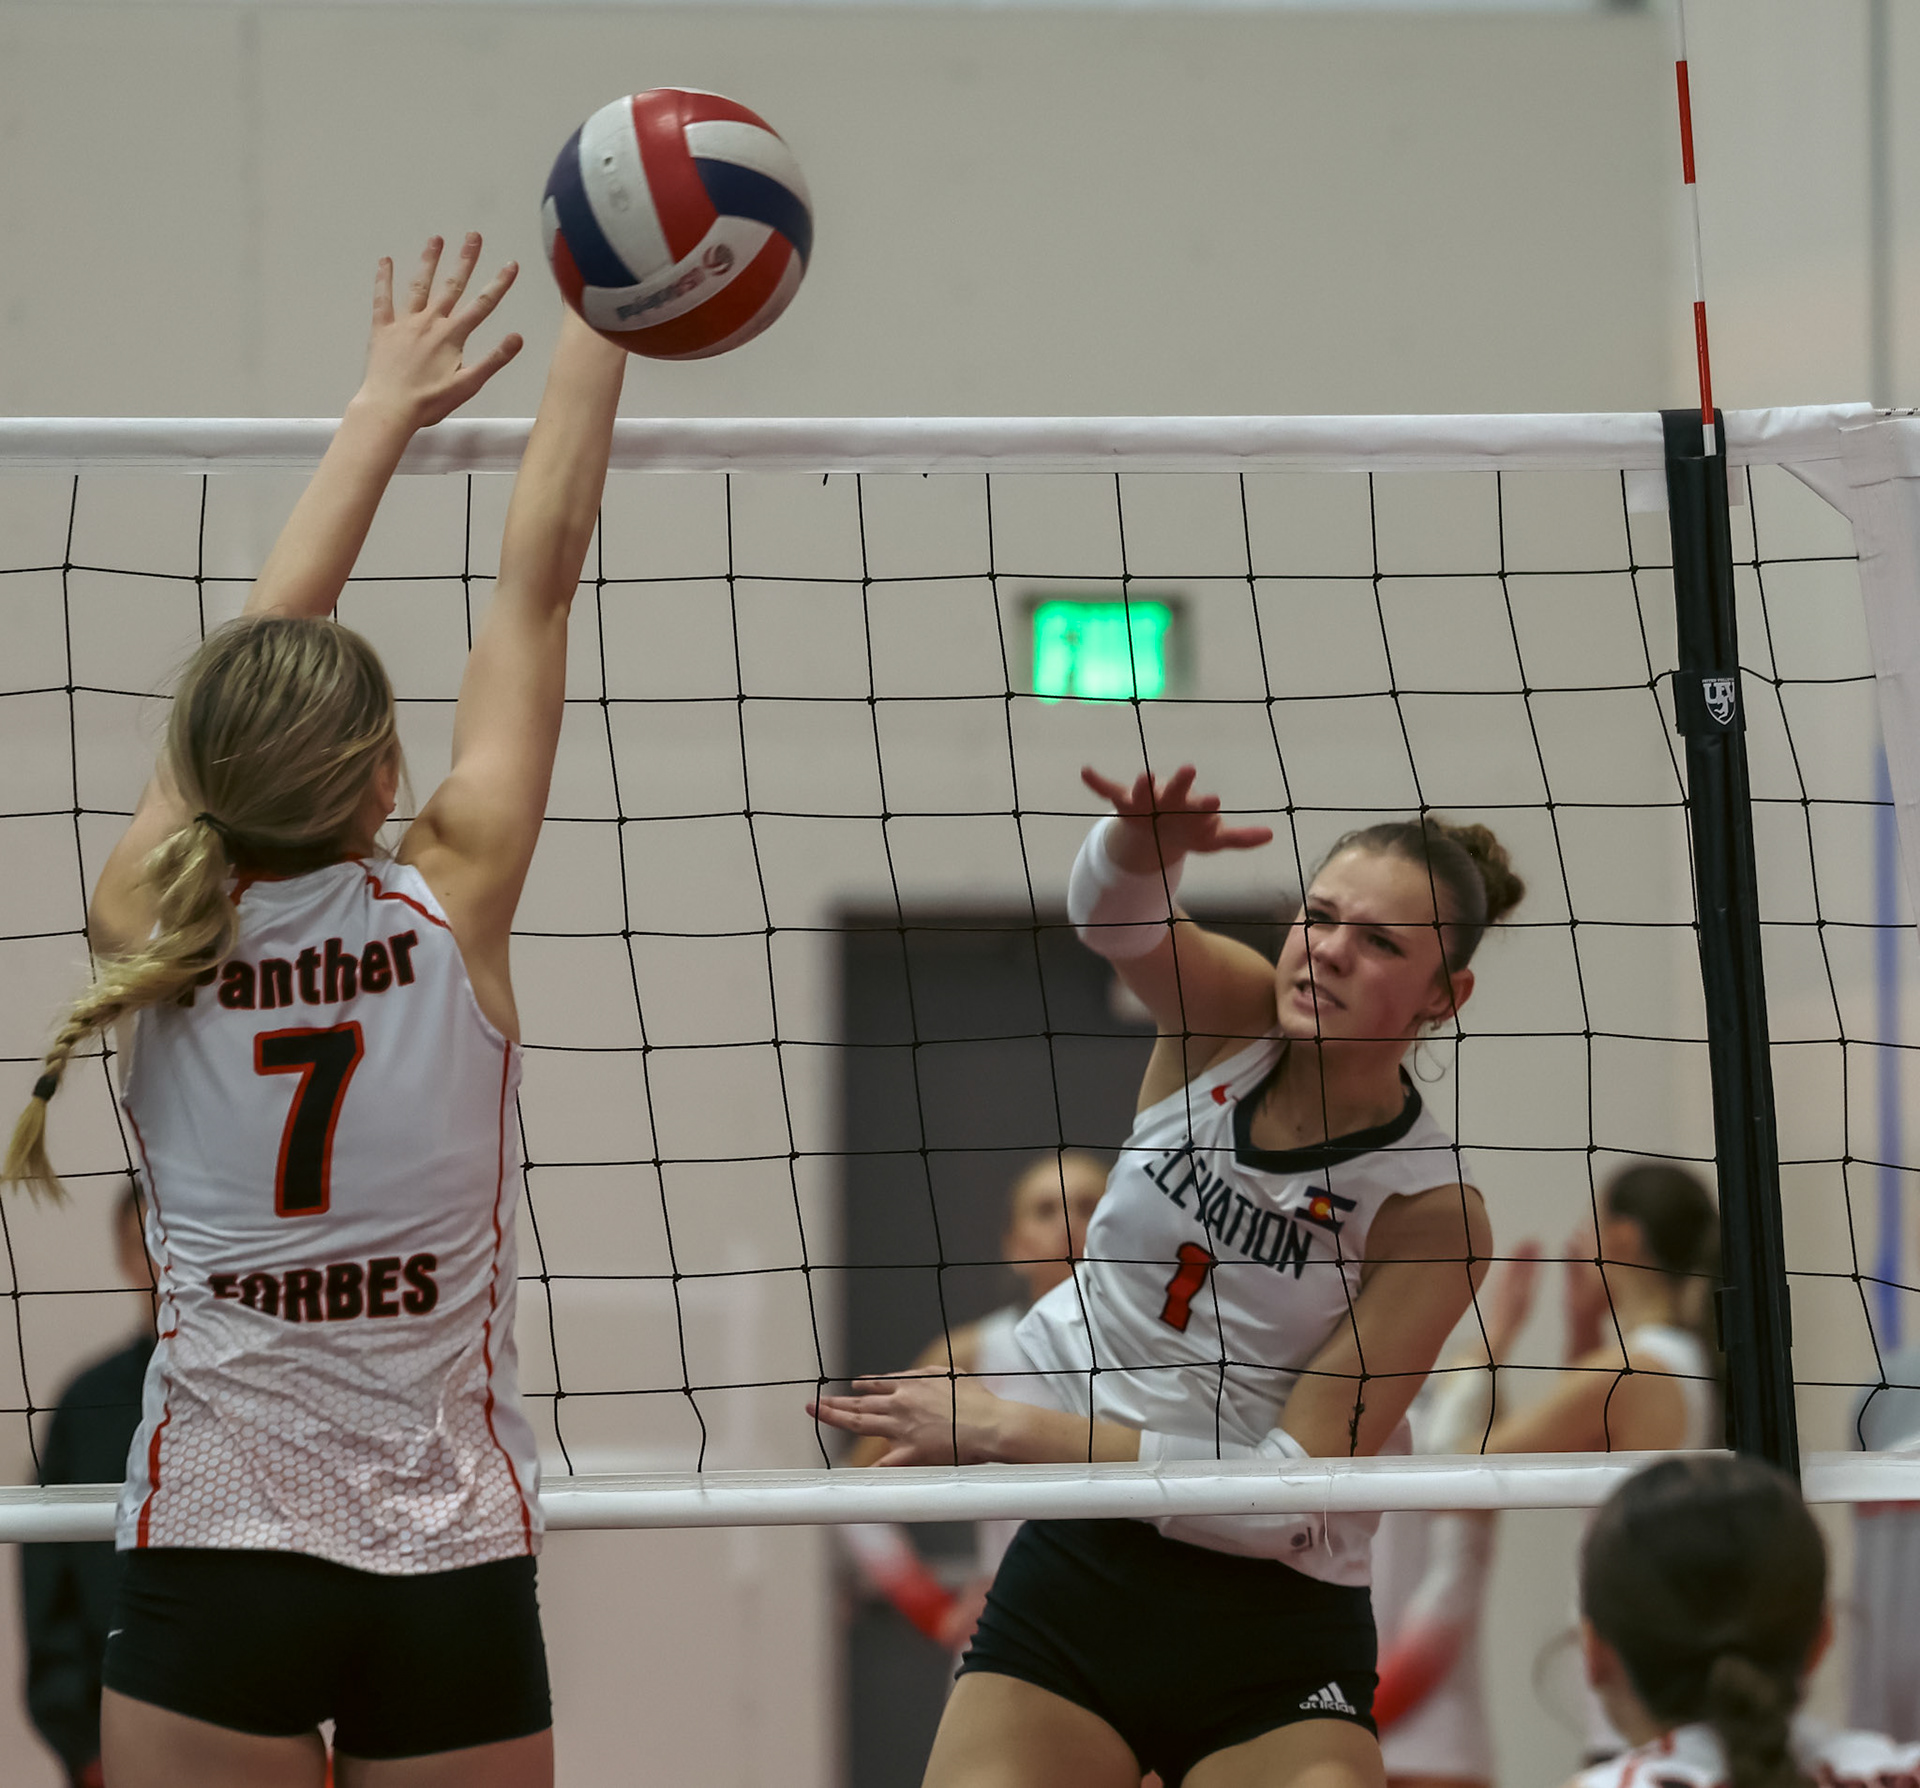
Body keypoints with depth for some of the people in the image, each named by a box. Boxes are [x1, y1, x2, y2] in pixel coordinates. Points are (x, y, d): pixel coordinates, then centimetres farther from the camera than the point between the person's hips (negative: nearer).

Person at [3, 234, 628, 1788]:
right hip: (453, 1570, -1)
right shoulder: (453, 910, -5)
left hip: (210, 1558, 1)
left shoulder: (150, 915, -1)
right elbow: (541, 577, 4)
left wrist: (387, 406, 25)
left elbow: (264, 655, 14)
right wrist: (601, 314, 12)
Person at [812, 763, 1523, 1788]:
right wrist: (1141, 844, -46)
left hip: (1269, 1641, -3)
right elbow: (1111, 911, -22)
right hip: (1068, 1586, 3)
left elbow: (1287, 1489, -17)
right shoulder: (1229, 1021, -1)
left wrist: (1012, 1432, -20)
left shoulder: (1429, 1212, -12)